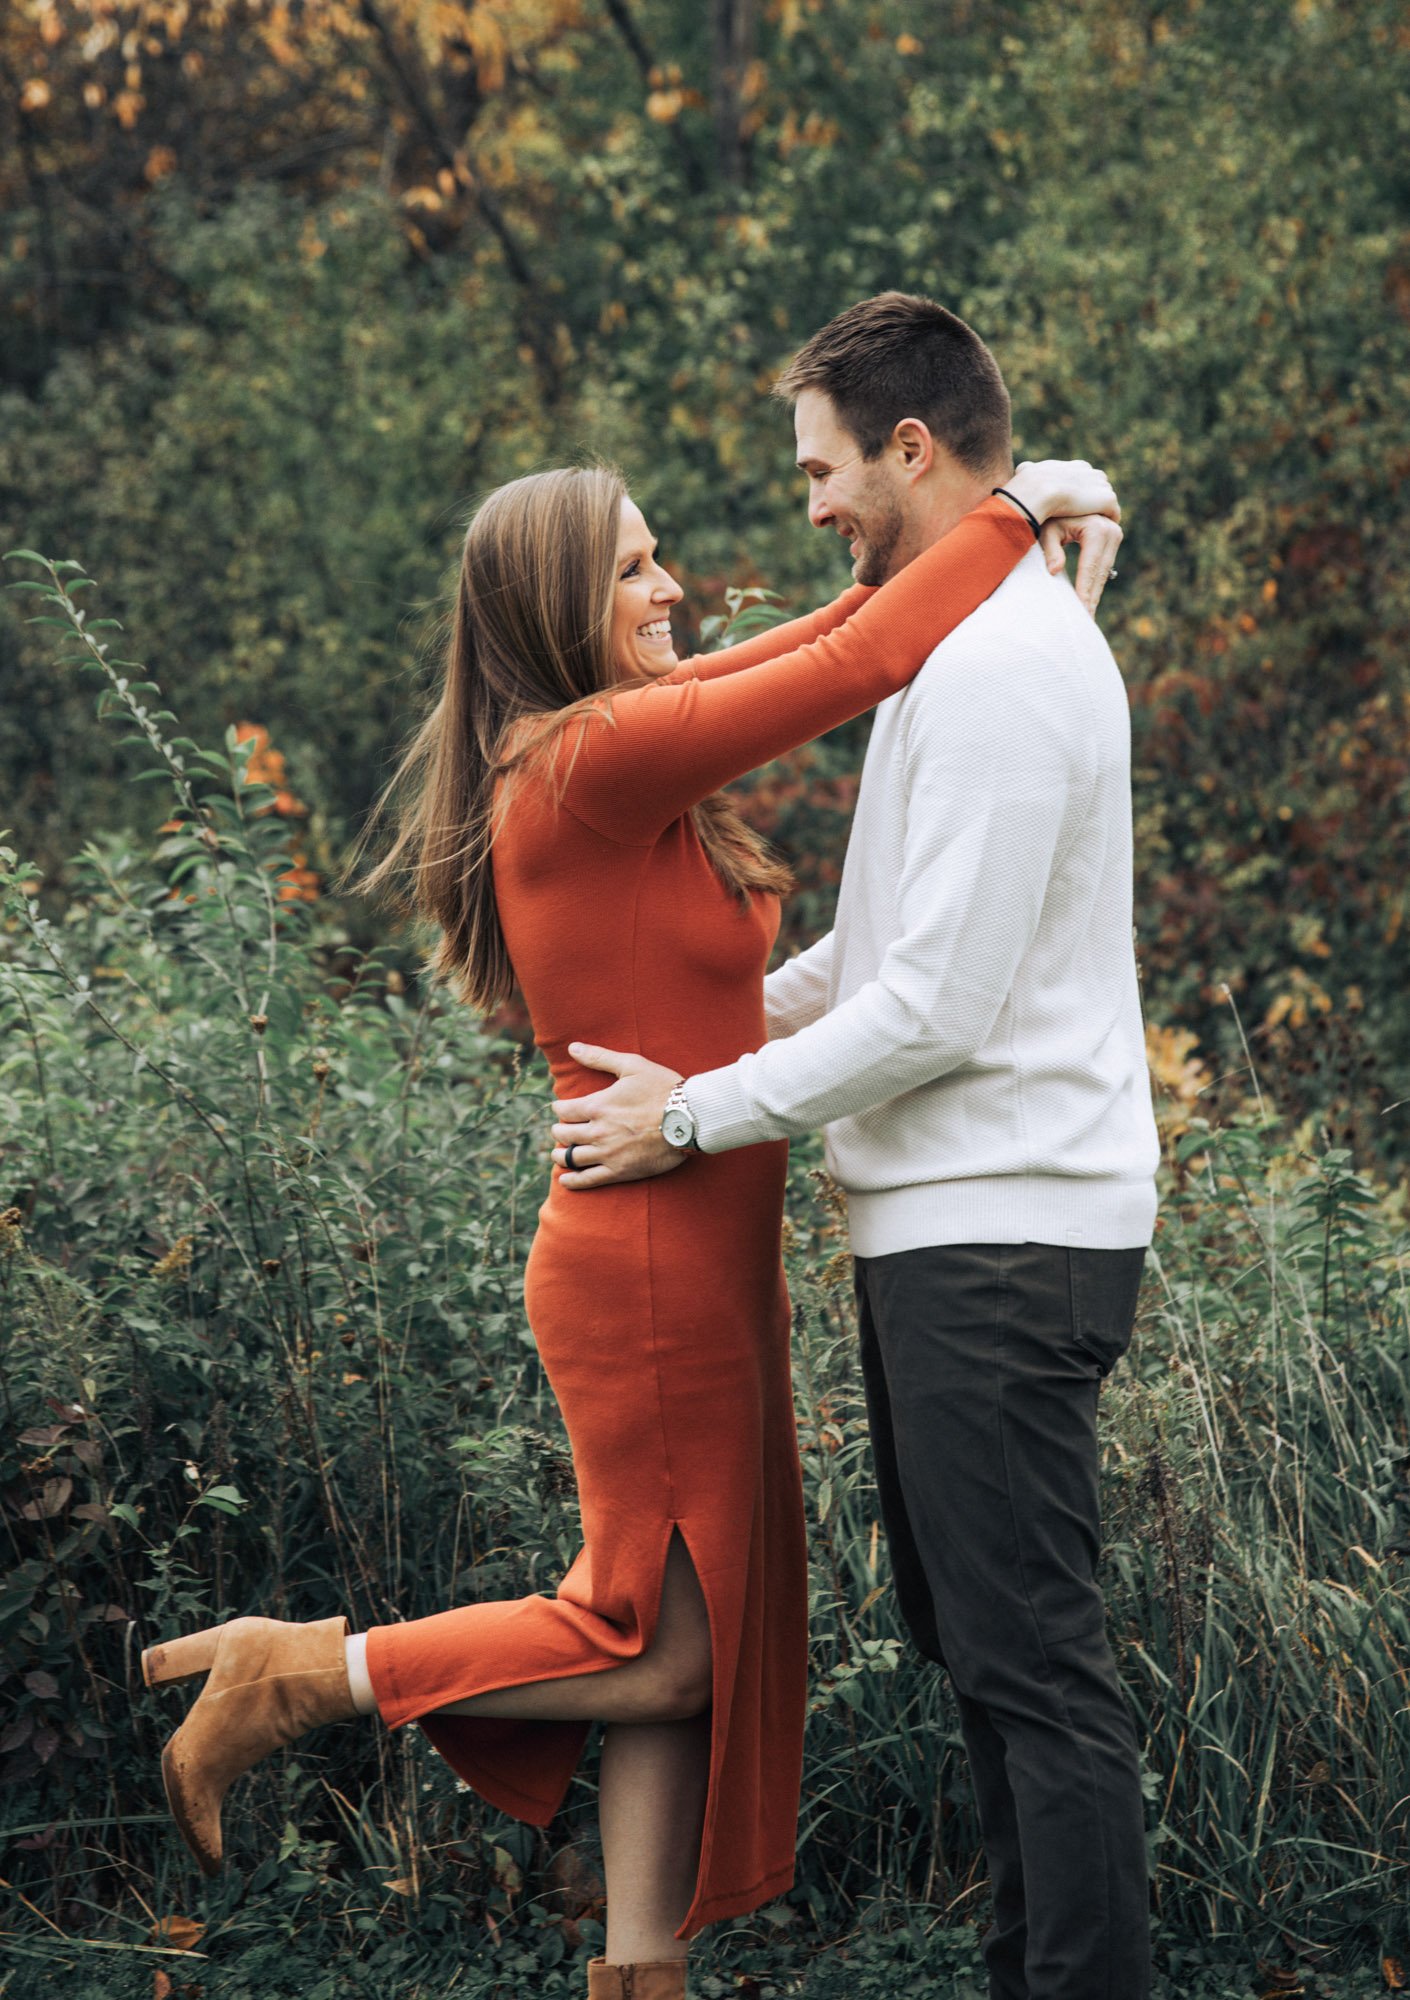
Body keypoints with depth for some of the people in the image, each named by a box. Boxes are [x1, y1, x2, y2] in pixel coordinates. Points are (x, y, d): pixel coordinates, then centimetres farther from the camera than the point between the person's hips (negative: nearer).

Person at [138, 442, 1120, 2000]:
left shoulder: (610, 745, 10)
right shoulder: (598, 760, -18)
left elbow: (821, 645, 18)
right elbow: (860, 664, -18)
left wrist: (1011, 552, 11)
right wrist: (1011, 509, -6)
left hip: (689, 1272, 10)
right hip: (654, 1272, -10)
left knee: (709, 1641, 12)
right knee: (665, 1648, -1)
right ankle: (296, 1671, 5)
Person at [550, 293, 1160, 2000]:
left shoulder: (1001, 668, -18)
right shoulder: (977, 640, 16)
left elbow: (938, 1006, -21)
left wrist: (696, 1116, -12)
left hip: (1000, 1237, -11)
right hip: (950, 1221, 11)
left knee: (1031, 1657, -7)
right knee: (964, 1625, 17)